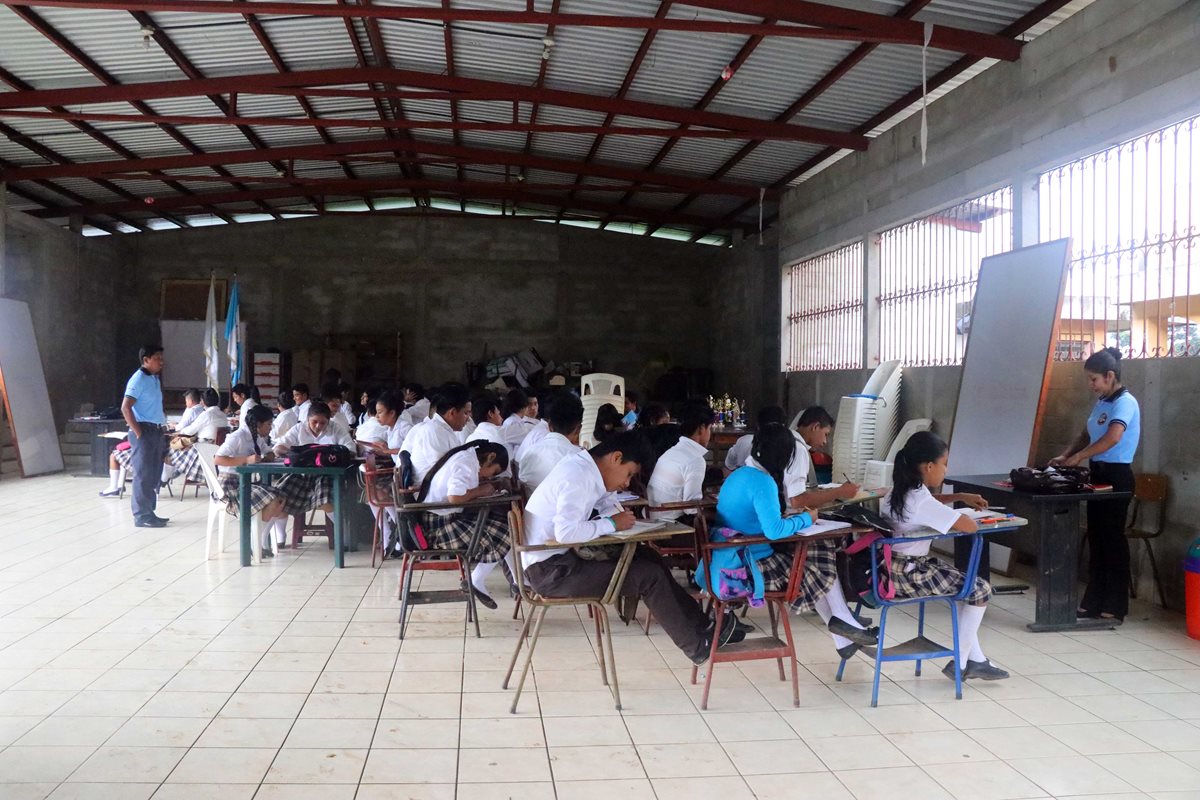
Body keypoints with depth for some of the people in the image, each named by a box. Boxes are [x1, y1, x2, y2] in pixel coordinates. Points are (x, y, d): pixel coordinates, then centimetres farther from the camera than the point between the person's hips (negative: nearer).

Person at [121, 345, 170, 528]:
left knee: (153, 475, 12)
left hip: (157, 431, 9)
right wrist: (138, 432, -18)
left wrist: (162, 428, 12)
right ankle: (142, 516, -1)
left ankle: (149, 513, 19)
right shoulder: (138, 379, -11)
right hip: (144, 432, -9)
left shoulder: (155, 379, 15)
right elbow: (125, 408, -17)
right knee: (144, 475, -5)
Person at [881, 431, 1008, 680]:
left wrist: (960, 497, 22)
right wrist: (958, 516, -5)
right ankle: (959, 664, 12)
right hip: (907, 575, -10)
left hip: (894, 567, 10)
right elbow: (970, 526, -27)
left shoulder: (900, 492, 6)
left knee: (964, 583, 24)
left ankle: (975, 659, 28)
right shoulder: (922, 502, -25)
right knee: (980, 590, 2)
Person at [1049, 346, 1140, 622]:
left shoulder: (1125, 402, -14)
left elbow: (1113, 437, -29)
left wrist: (1078, 457, -21)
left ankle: (1115, 607, 7)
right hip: (1098, 475, 9)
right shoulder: (1101, 402, 13)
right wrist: (1065, 456, 8)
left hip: (1116, 476, -9)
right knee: (1096, 539, 11)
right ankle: (1093, 602, 18)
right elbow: (1086, 436, 23)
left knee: (1113, 539, -2)